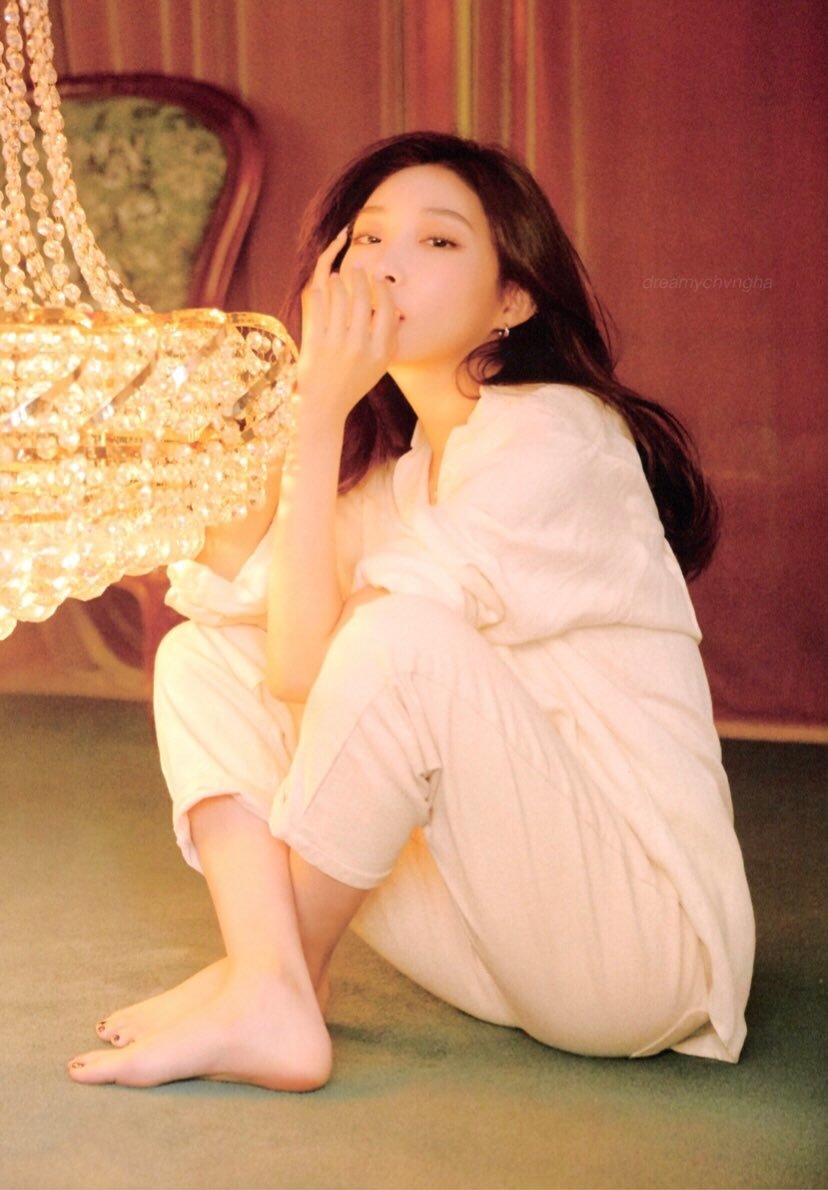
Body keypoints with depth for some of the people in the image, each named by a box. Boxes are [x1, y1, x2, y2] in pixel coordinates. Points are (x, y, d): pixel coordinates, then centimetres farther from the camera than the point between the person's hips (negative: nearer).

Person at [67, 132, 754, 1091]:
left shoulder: (554, 435, -15)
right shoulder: (389, 461, 11)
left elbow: (309, 662, -22)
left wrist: (321, 410, -18)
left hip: (647, 938, -8)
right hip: (501, 924, 8)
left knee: (406, 635, -32)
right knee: (200, 656, 1)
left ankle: (283, 970, -11)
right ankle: (270, 996, -16)